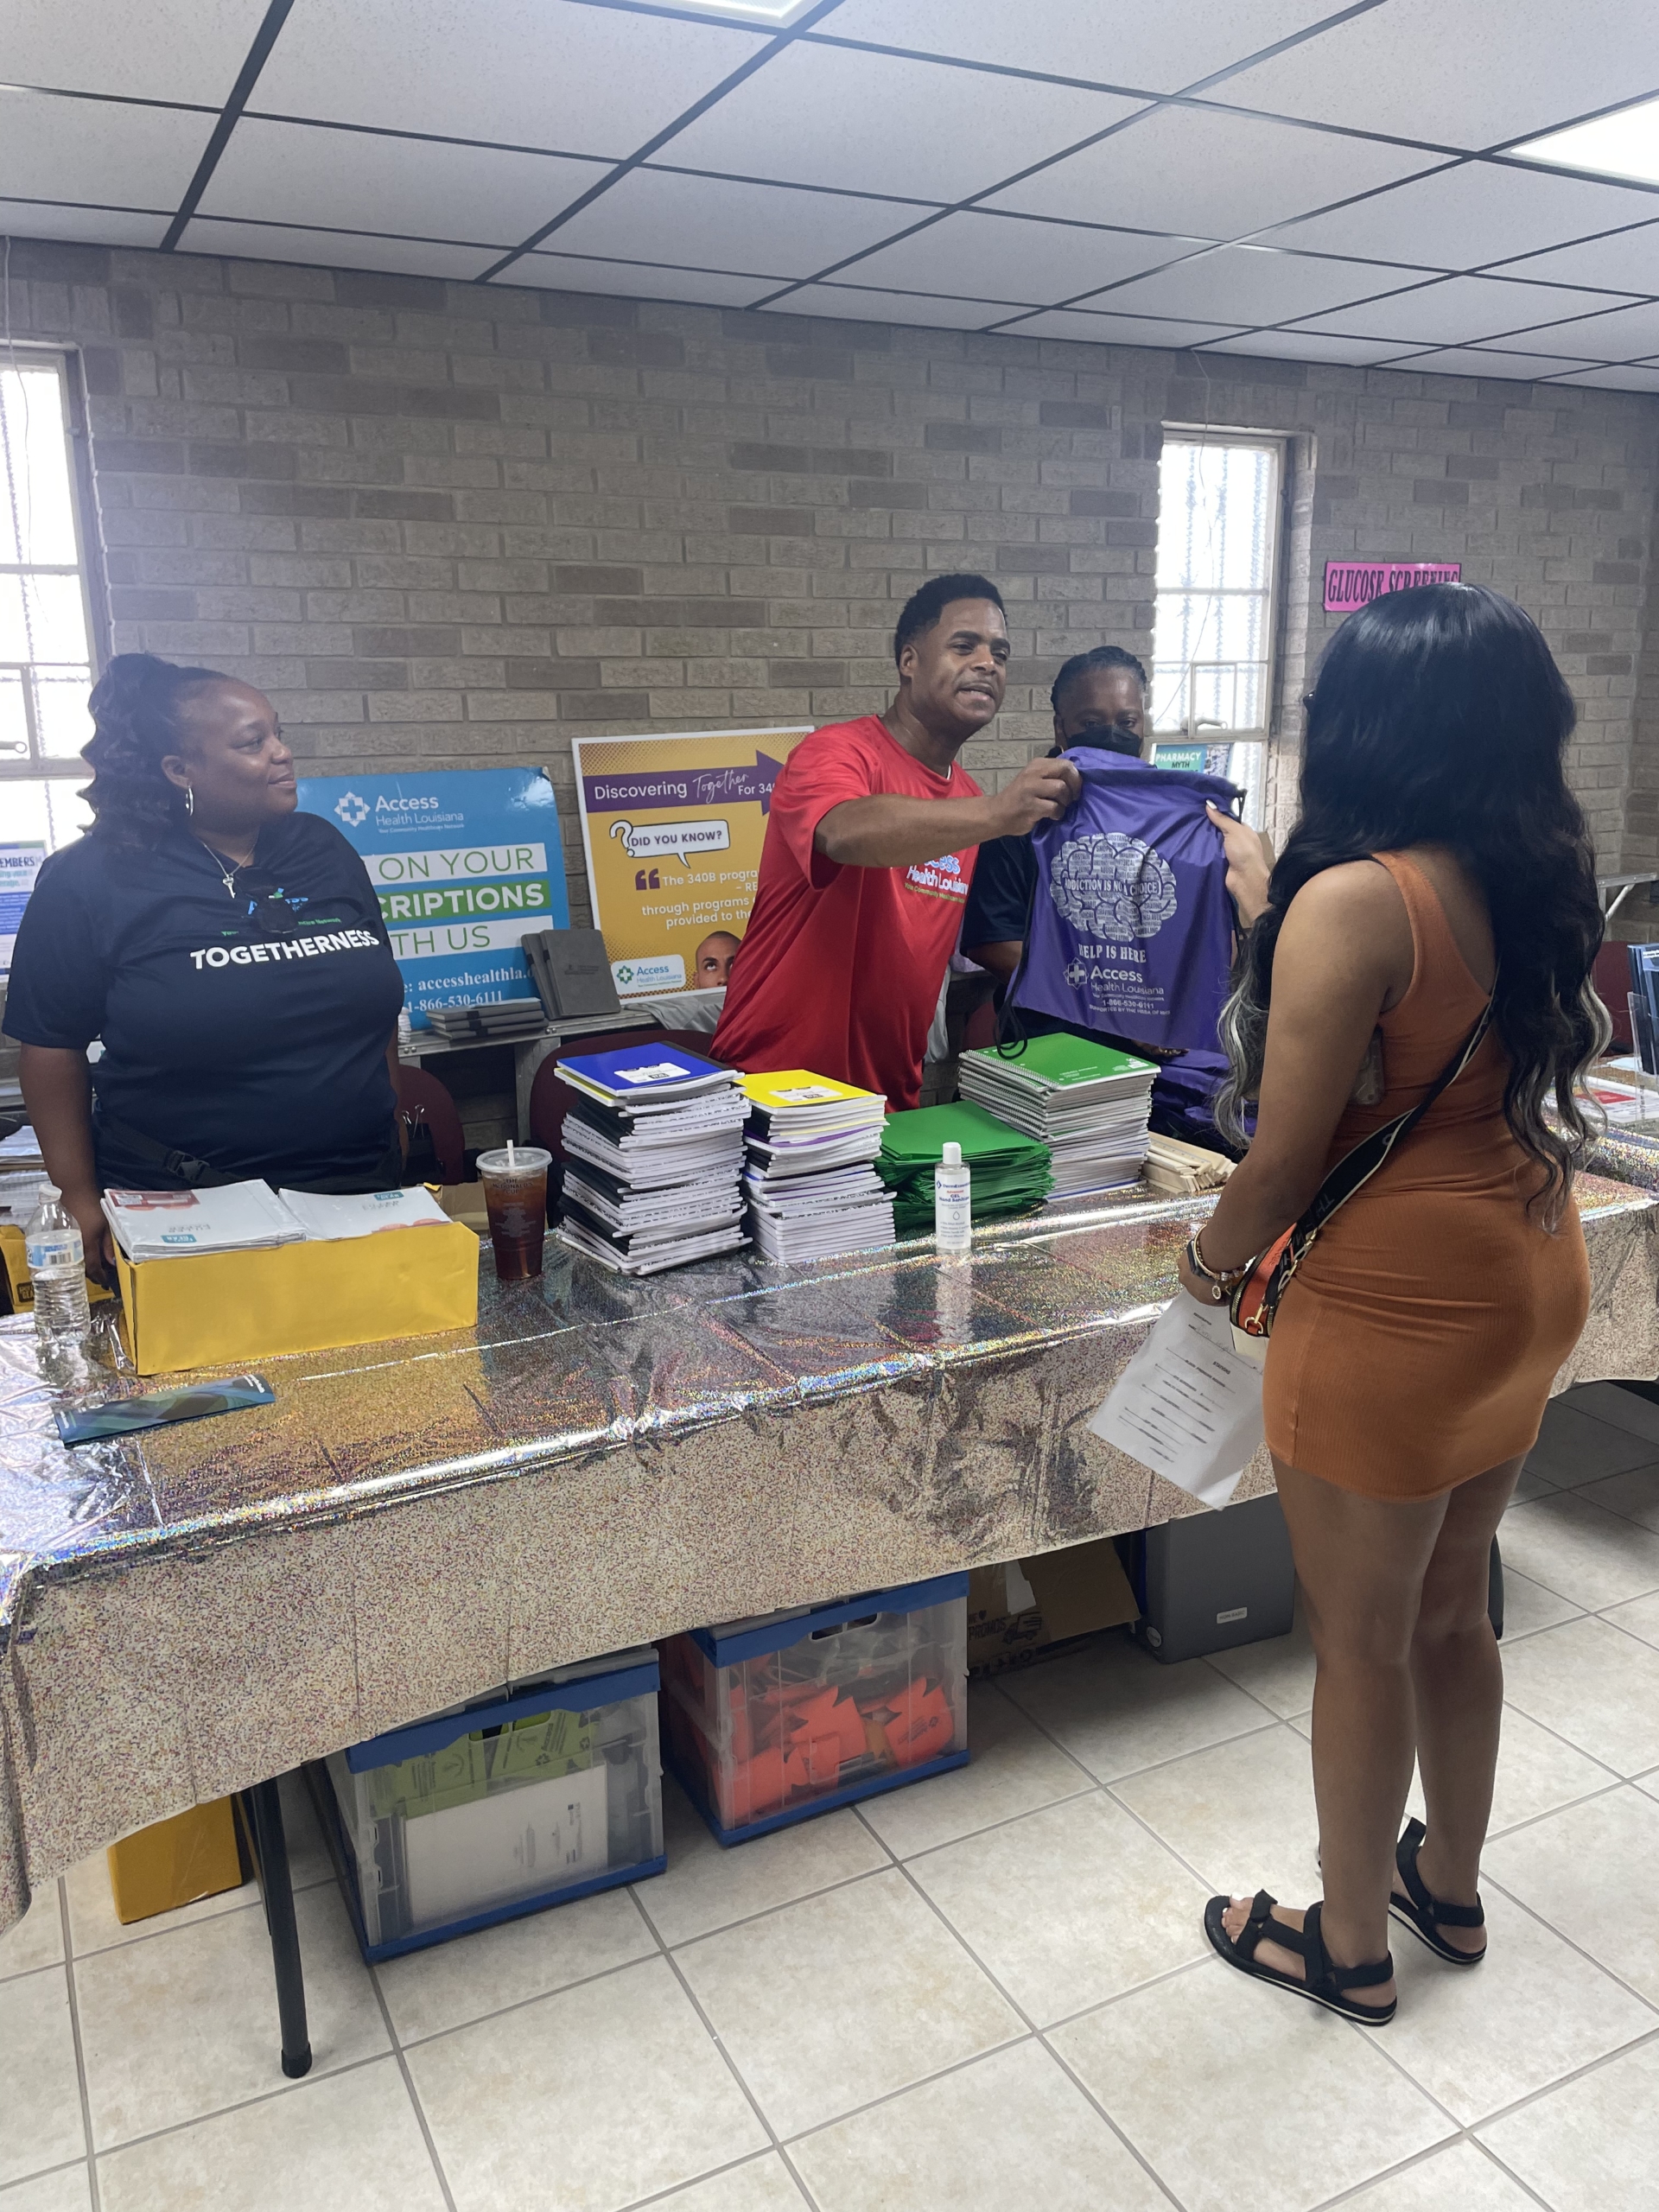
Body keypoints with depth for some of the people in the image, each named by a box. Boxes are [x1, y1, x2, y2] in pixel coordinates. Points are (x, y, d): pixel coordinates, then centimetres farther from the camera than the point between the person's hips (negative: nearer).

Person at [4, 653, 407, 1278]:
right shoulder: (87, 881, -7)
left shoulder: (324, 850, 7)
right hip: (183, 1214, -4)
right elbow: (53, 1046, -4)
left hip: (361, 1191, 4)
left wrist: (390, 1135, 13)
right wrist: (81, 1202, -5)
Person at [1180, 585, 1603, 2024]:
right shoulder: (1548, 884, 1)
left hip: (1394, 1317, -8)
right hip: (1530, 1287, 8)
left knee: (1361, 1642, 12)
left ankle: (1351, 1947, 33)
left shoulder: (1354, 903, -23)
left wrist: (1214, 1256, 2)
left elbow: (1285, 1160, -21)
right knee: (1451, 1610, 25)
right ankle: (1450, 1889, 46)